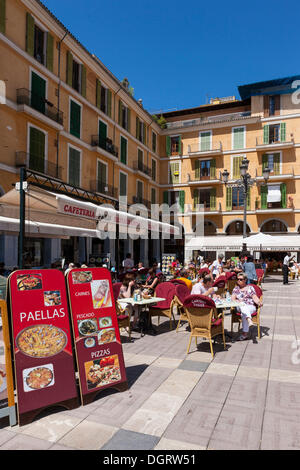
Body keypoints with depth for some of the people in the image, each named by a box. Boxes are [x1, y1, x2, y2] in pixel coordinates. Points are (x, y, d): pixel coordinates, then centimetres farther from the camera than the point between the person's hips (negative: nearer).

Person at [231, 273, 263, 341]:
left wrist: (259, 302, -19)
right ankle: (249, 320, -58)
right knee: (242, 305, -36)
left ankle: (245, 333, -34)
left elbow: (255, 297, 2)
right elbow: (233, 298, 8)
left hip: (251, 307, -1)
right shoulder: (236, 288, 19)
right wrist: (238, 301, -14)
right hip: (240, 307, 1)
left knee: (244, 314, -34)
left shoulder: (250, 288, 14)